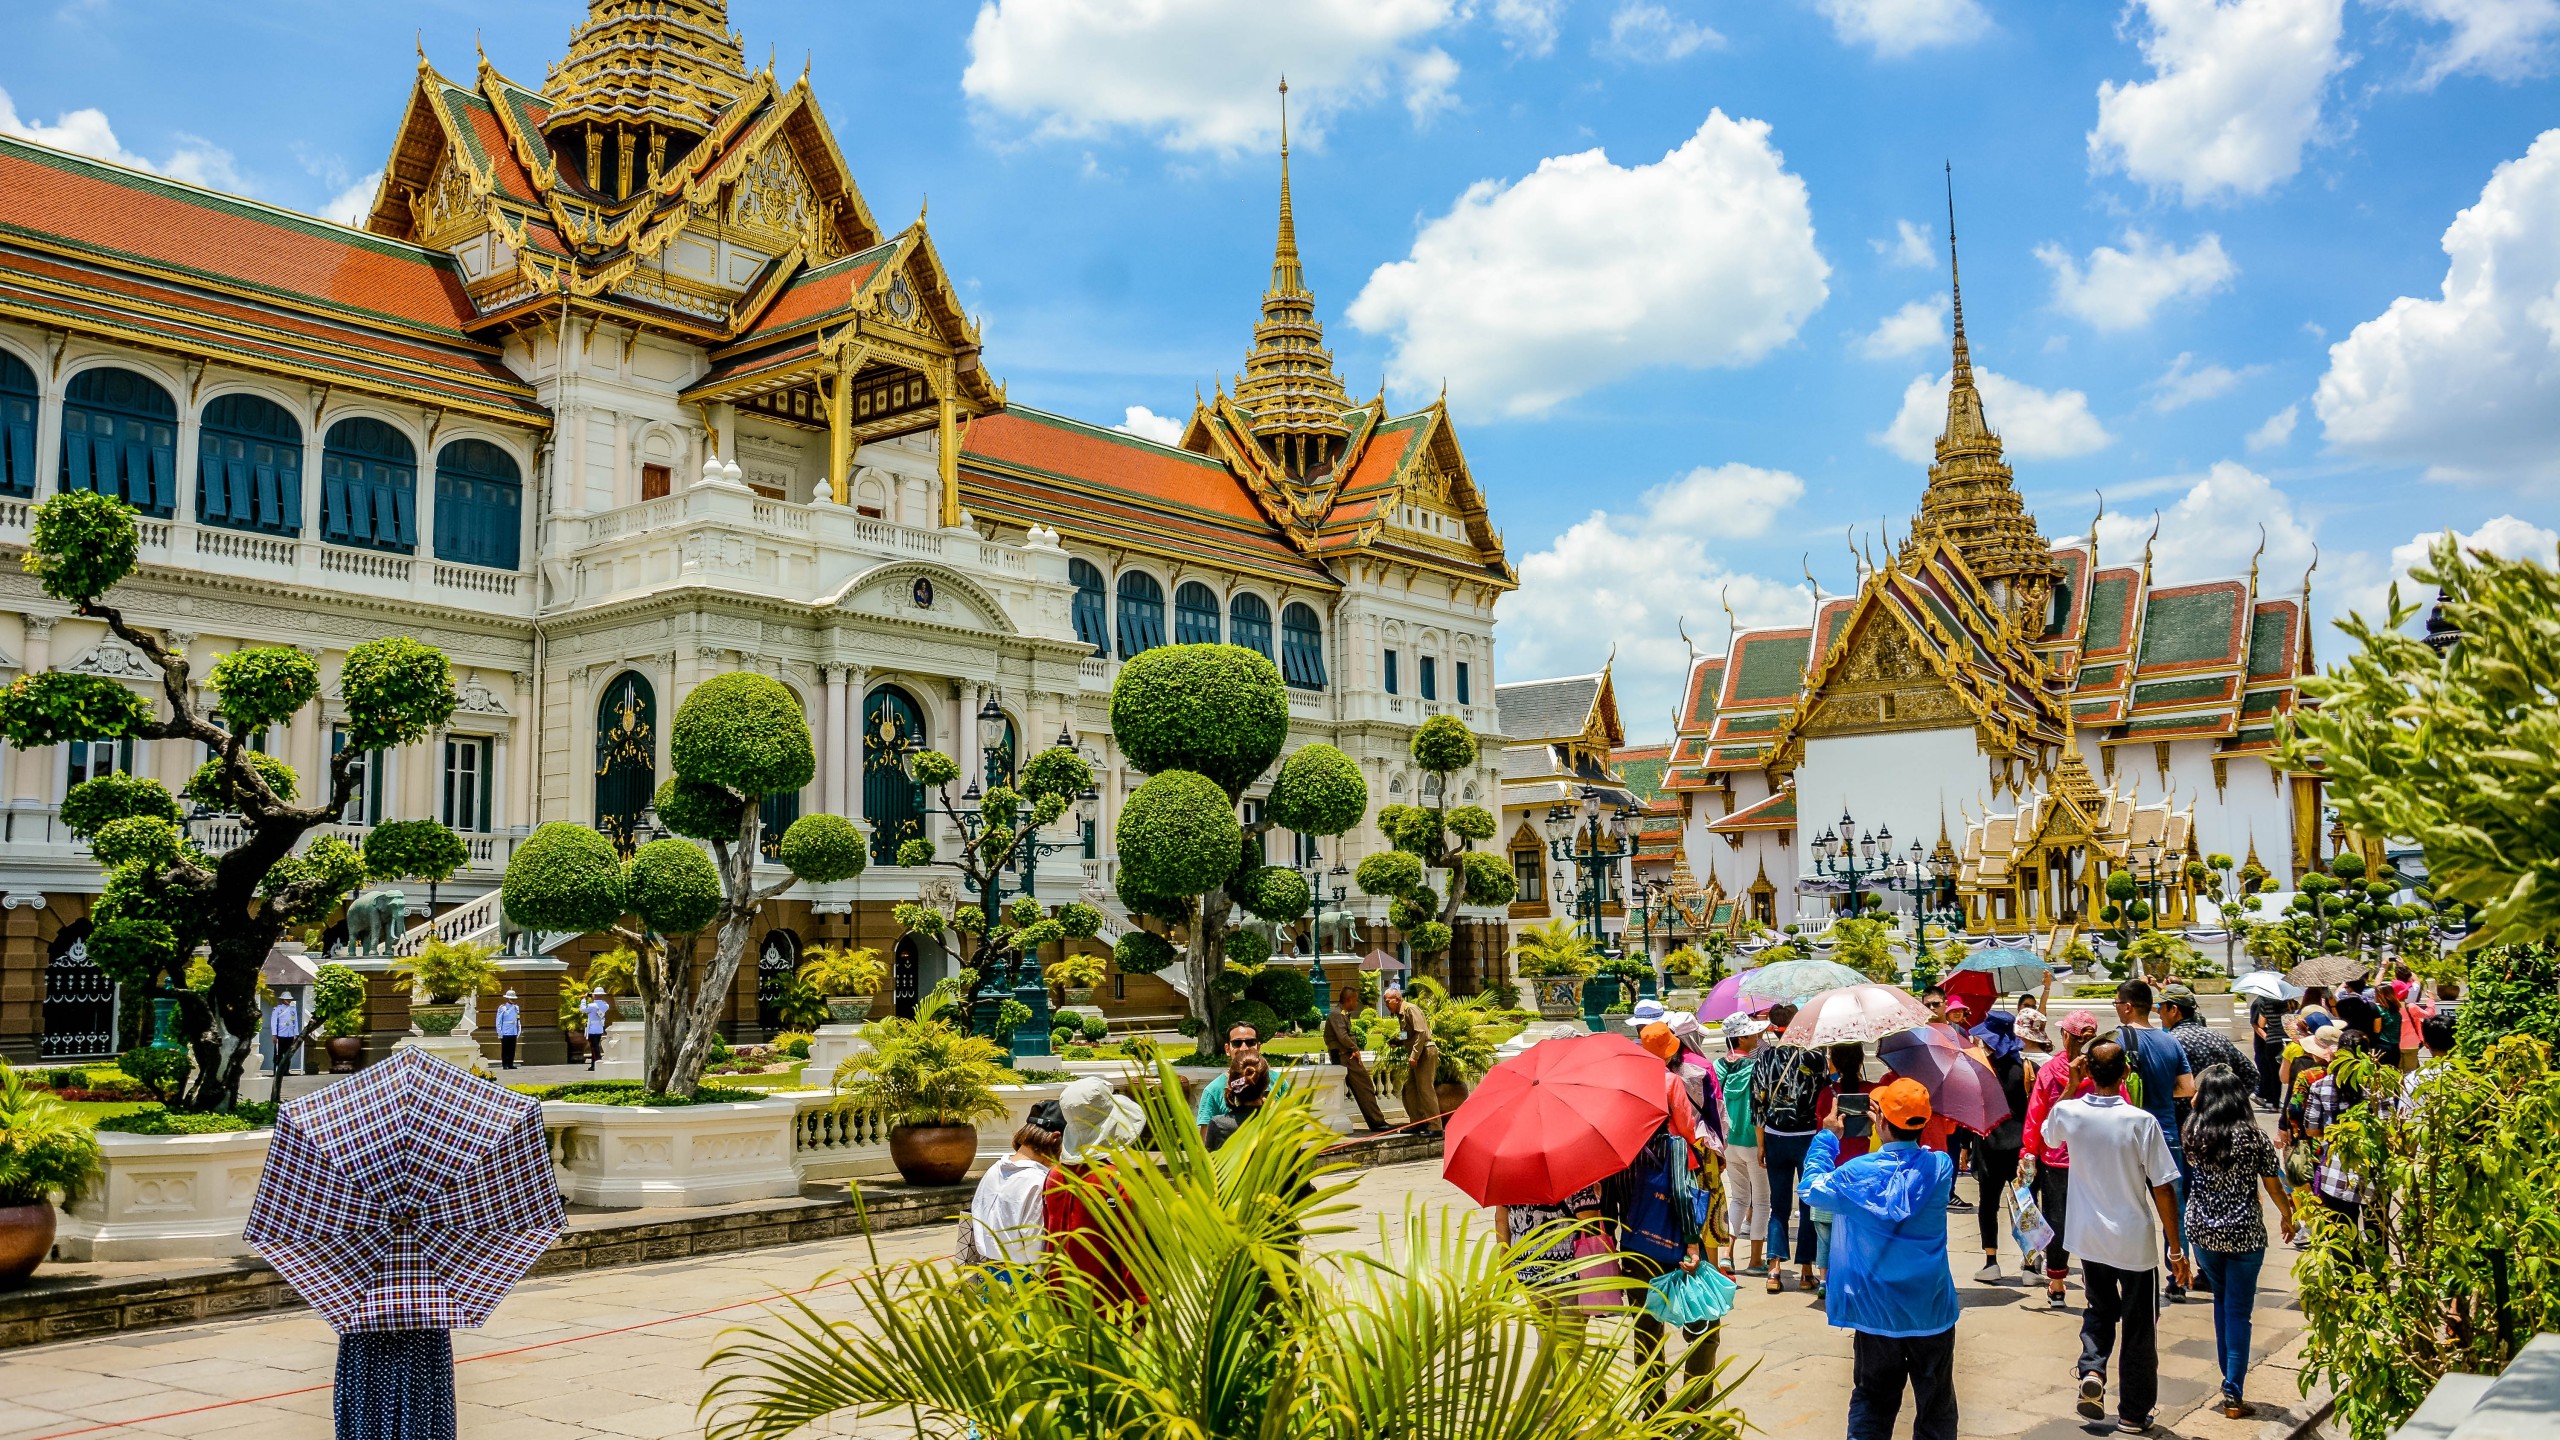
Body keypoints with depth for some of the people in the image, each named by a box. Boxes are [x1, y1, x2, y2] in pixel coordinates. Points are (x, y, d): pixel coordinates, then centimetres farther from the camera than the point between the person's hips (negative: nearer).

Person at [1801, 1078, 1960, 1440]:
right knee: (1936, 1409, 14)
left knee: (1872, 1407, 13)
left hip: (1878, 1313, -1)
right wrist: (1893, 1129, 13)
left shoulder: (1859, 1174, -16)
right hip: (1932, 1313, 1)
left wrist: (1827, 1137, 11)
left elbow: (1812, 1189, 2)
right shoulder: (1940, 1168, -10)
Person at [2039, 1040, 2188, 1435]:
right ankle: (2134, 1413, 21)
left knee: (2100, 1309, 24)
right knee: (2139, 1327, 13)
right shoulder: (2141, 1121, -19)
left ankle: (2091, 1369, 0)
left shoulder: (2068, 1112, -10)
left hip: (2090, 1239, 3)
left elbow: (2048, 1134, 16)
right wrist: (2176, 1249, -6)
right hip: (2136, 1242, -3)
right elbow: (2163, 1189, -15)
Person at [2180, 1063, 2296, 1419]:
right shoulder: (2255, 1136, -11)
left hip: (2203, 1232, 2)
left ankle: (2230, 1381, 27)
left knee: (2221, 1303, 21)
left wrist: (2197, 1106, 16)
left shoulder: (2194, 1130, -6)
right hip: (2244, 1235, -2)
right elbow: (2273, 1185, -2)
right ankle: (2233, 1395, 2)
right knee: (2238, 1312, 4)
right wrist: (2287, 1215, 18)